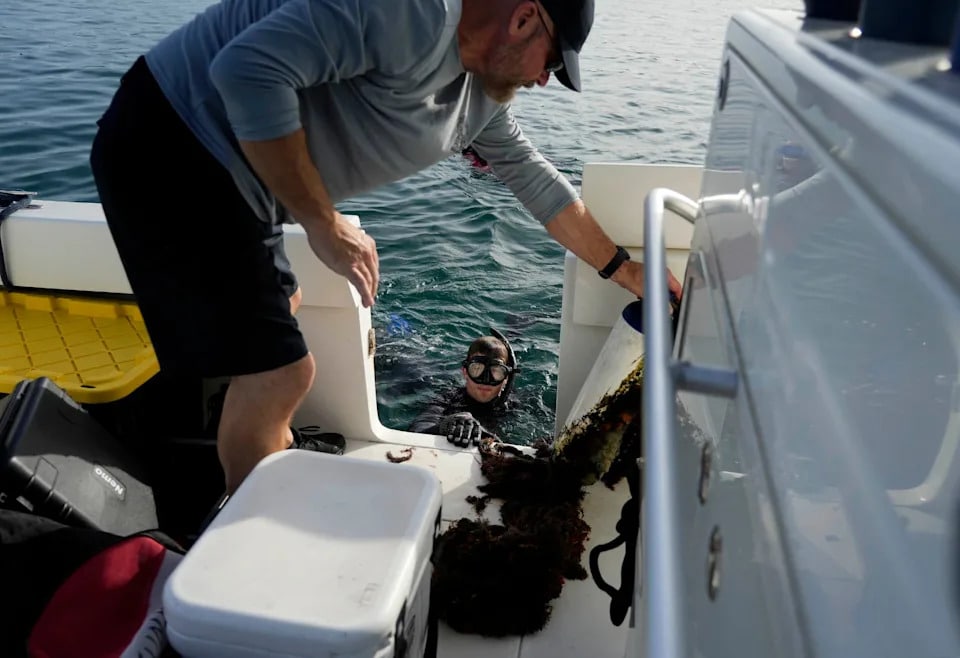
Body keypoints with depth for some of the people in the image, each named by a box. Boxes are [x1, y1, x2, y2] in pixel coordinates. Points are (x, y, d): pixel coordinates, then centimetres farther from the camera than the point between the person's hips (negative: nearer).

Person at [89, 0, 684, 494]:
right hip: (167, 145, -10)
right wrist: (326, 224, -21)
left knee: (282, 308, 27)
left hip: (226, 171, 10)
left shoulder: (481, 98, 8)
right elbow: (249, 69, -29)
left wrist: (624, 269, 22)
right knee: (282, 372, -10)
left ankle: (279, 470, 49)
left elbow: (535, 178, 18)